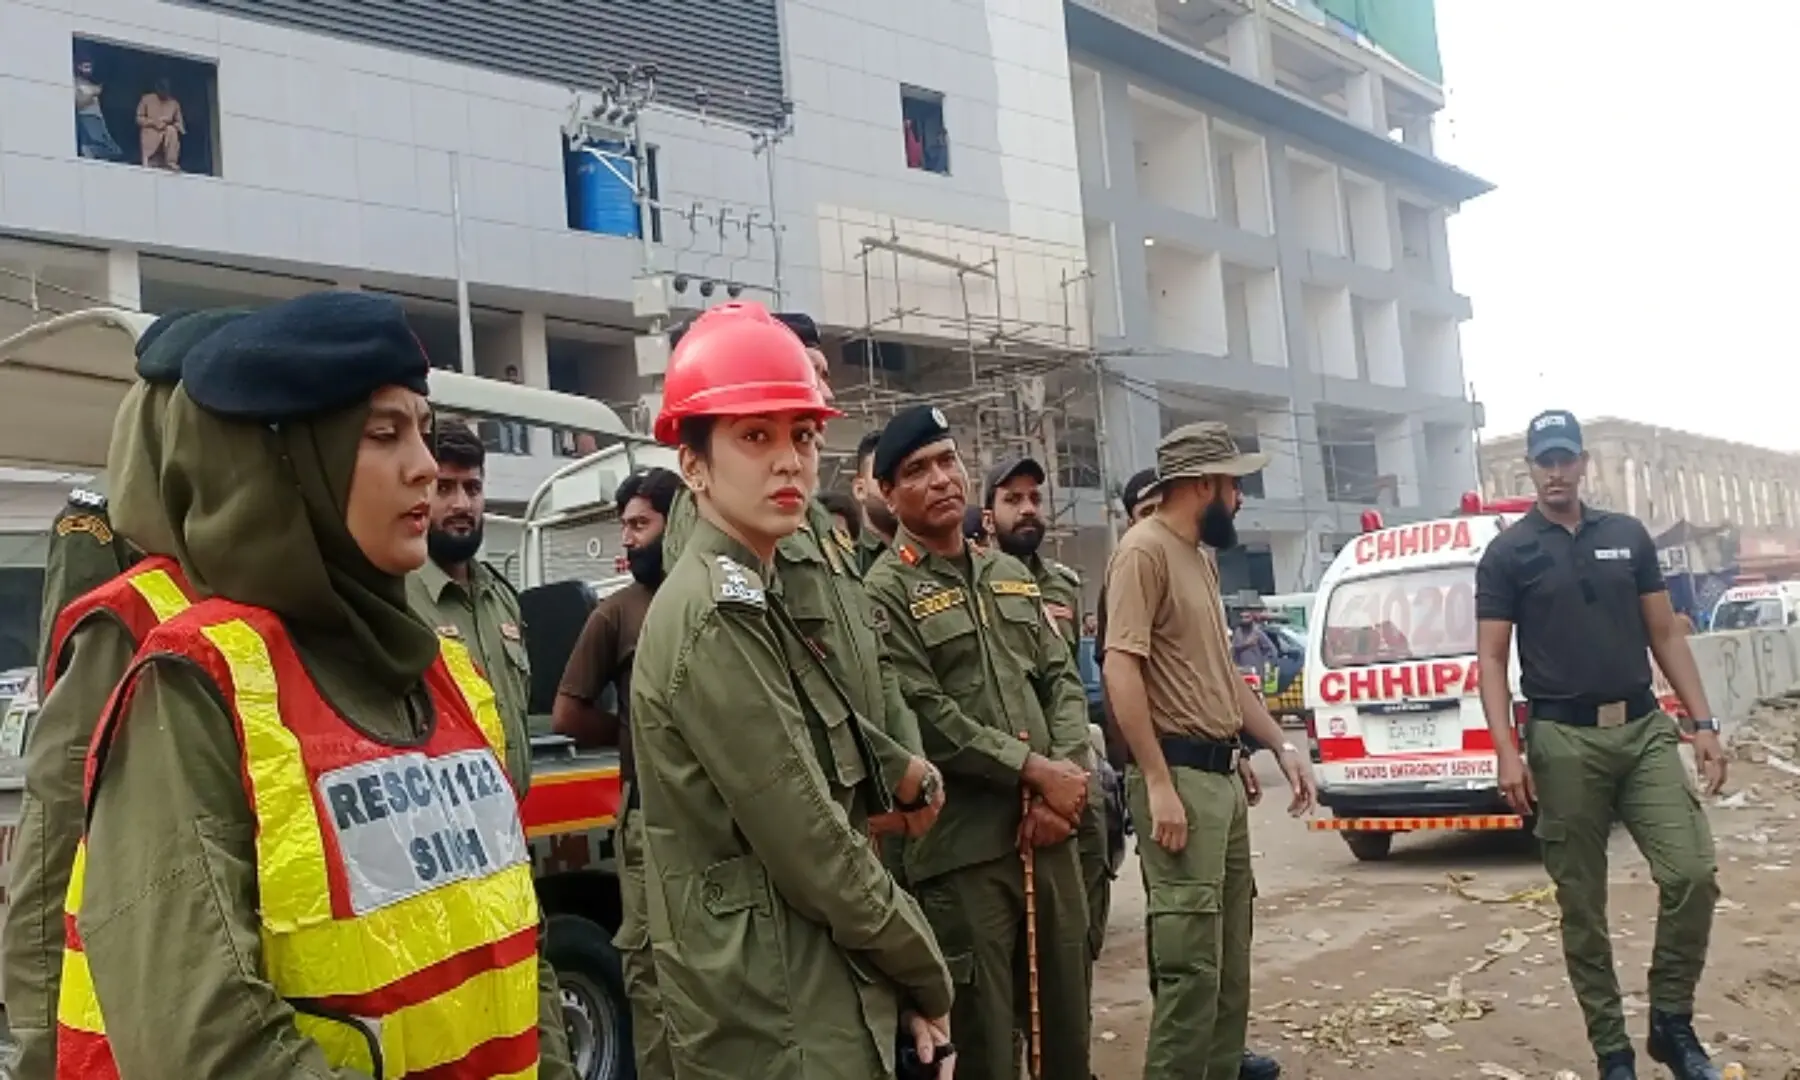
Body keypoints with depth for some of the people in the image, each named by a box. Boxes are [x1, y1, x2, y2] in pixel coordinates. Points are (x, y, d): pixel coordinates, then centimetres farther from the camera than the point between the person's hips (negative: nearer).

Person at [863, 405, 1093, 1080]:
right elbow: (925, 719, -15)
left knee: (1067, 1020, 16)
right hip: (961, 847, -6)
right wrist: (1035, 770, -14)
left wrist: (1067, 776, -5)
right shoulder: (884, 593, -7)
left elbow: (1062, 679, 12)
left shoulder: (1012, 574, 15)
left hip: (1048, 830, 6)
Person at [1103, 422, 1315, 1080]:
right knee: (1192, 958, -9)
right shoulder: (1145, 551, -12)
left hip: (1223, 772, 10)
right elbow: (1120, 668, -20)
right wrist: (1158, 784, -23)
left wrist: (1281, 745, 16)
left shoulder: (1203, 555, 17)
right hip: (1180, 773, -10)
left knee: (1231, 948, 15)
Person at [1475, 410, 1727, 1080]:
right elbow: (1492, 659, -2)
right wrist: (1507, 754, -12)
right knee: (1581, 904, 3)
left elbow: (1664, 634, 13)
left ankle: (1671, 1021, 10)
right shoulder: (1508, 553, 1)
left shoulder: (1629, 536, 11)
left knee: (1694, 873, -9)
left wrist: (1703, 722, 6)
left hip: (1646, 730, 3)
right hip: (1564, 740, -3)